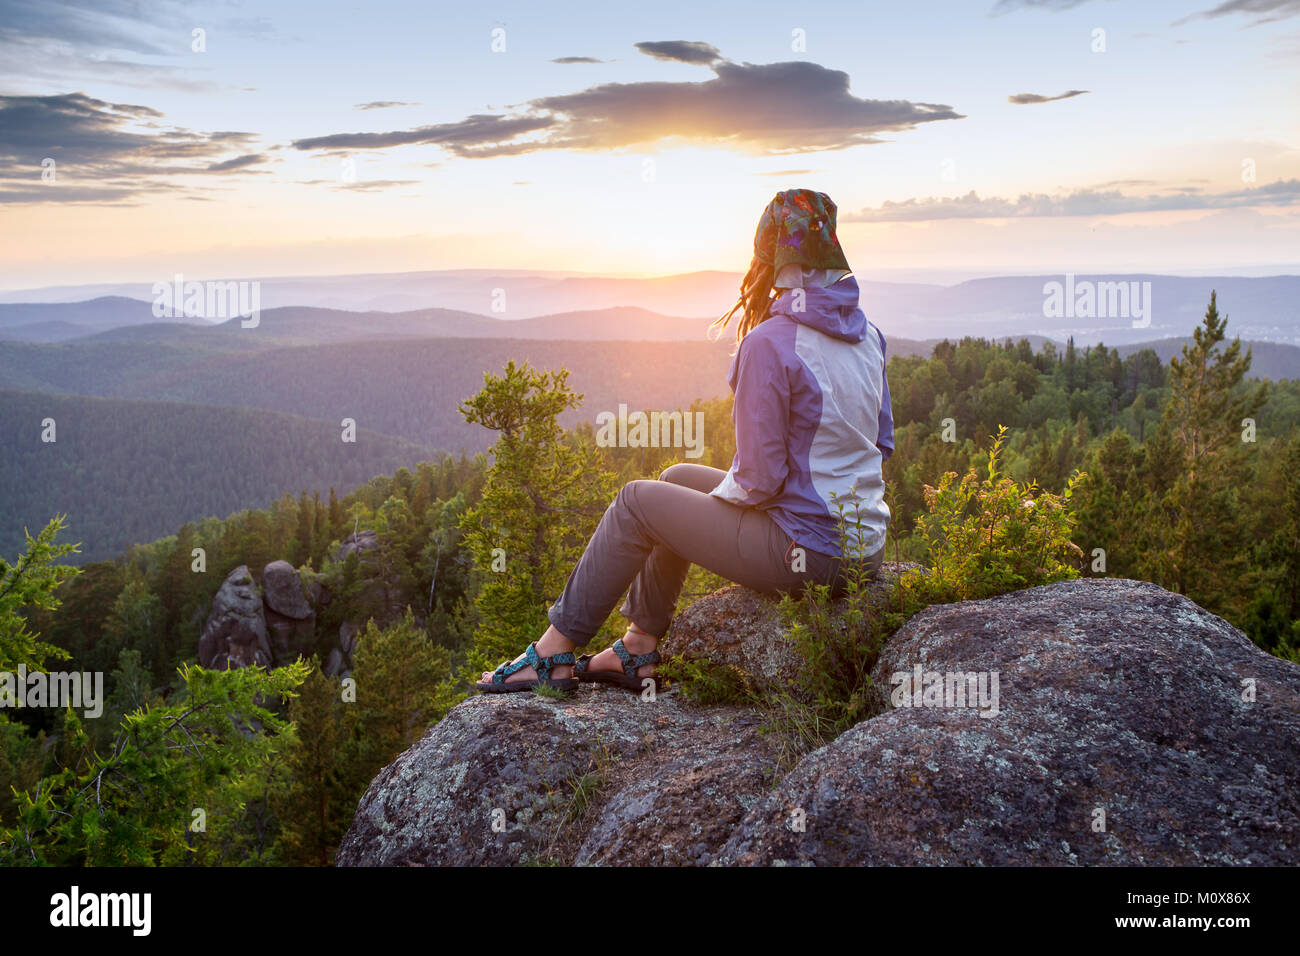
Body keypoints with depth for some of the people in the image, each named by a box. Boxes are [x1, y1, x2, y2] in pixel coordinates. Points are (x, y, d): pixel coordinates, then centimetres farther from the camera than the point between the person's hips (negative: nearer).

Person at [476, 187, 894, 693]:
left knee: (637, 502, 7)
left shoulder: (771, 342, -21)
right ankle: (639, 649, 28)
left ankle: (554, 652, 20)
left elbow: (759, 477, -20)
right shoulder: (868, 333, 4)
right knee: (677, 479, 21)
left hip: (804, 552, -8)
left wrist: (720, 494, 1)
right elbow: (882, 441, 14)